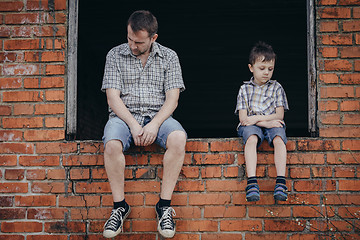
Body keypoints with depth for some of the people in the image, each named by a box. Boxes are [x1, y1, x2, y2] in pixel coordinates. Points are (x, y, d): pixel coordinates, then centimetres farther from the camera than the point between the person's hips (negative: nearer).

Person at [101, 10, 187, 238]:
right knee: (112, 144, -34)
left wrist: (154, 124, -17)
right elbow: (113, 98, -2)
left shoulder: (169, 56, 6)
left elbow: (172, 98, -1)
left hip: (158, 116, 1)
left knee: (178, 138, -32)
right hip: (124, 115, 0)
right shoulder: (115, 55, 5)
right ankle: (120, 206, -18)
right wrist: (133, 125, -17)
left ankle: (164, 205, -23)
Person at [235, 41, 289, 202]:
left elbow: (279, 115, 2)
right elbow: (243, 118, 1)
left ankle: (281, 181, -39)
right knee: (251, 138, -35)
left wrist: (257, 118, -10)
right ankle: (252, 182, -46)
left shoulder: (276, 88, 13)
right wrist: (266, 122, -13)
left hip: (272, 124, 1)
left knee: (279, 139, -33)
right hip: (251, 125, -1)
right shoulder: (245, 89, 11)